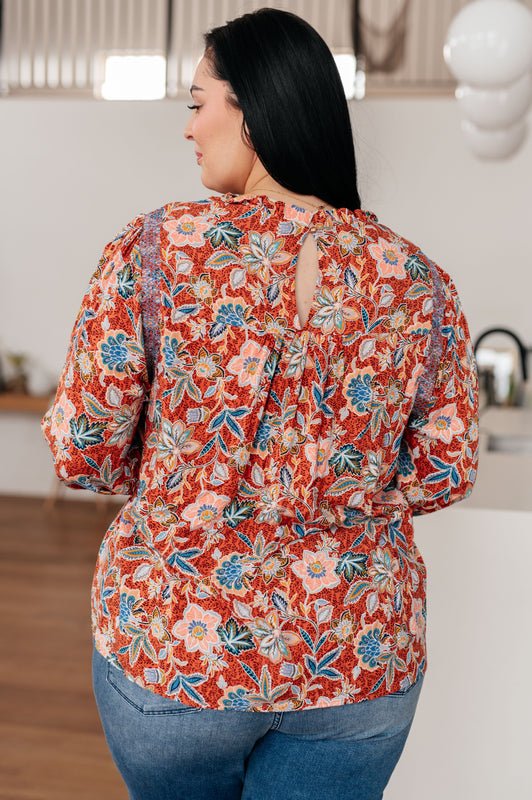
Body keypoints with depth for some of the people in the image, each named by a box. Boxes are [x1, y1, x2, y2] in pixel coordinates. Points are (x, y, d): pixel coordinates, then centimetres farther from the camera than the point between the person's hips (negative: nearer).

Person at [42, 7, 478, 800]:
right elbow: (446, 472, -1)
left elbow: (82, 451, -11)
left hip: (172, 644, -1)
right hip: (360, 665, 1)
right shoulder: (416, 280, -6)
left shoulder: (156, 249, -14)